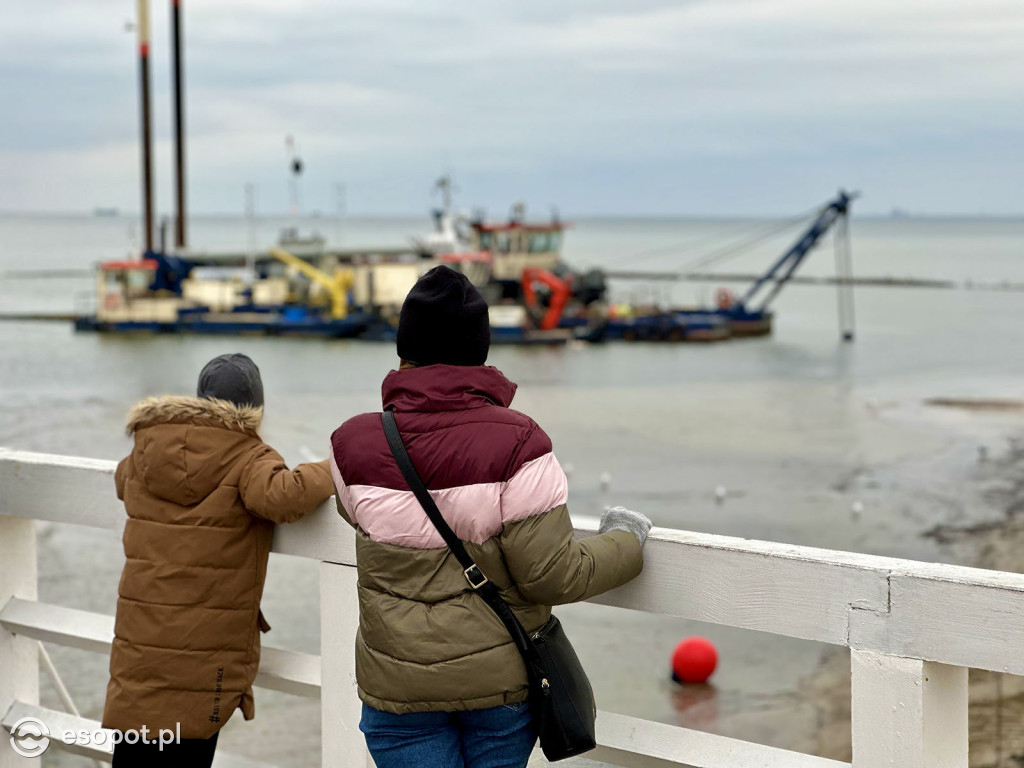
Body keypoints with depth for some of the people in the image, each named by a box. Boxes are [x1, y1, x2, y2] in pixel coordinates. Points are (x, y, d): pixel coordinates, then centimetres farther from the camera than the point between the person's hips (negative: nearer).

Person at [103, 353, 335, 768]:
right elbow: (280, 496, -29)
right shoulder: (249, 458, -9)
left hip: (139, 637, 5)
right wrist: (329, 473, -13)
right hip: (206, 645, -5)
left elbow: (123, 481, 32)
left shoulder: (147, 447, 10)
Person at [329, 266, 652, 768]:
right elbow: (554, 576, -15)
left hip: (399, 685, 1)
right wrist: (625, 540, 3)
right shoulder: (518, 443, -16)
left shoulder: (352, 445, -7)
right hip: (503, 680, -1)